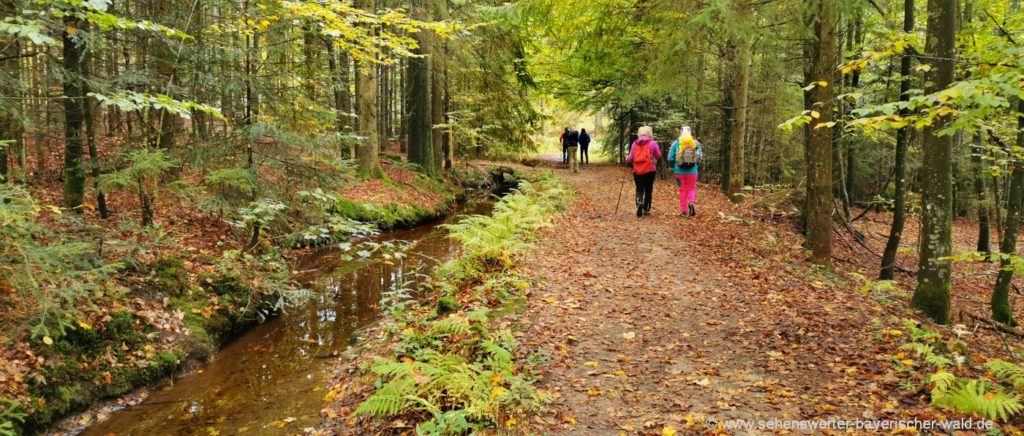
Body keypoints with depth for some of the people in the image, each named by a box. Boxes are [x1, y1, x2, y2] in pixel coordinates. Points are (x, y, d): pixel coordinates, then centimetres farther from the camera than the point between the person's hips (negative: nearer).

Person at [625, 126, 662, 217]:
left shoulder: (635, 144, 4)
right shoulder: (652, 143, -2)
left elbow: (630, 158, 4)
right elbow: (659, 156, 2)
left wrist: (627, 161, 25)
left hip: (637, 170, 1)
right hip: (650, 170, -1)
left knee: (639, 189, 7)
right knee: (648, 190, 12)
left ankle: (639, 203, -22)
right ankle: (646, 209, 17)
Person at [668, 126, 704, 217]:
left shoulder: (676, 143, -3)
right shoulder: (696, 143, 1)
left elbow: (670, 158, -3)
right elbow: (700, 157, 2)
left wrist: (673, 167, 15)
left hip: (679, 171, 0)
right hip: (692, 171, 0)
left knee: (682, 190, 9)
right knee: (691, 189, 12)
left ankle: (683, 210, 9)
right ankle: (692, 202, -17)